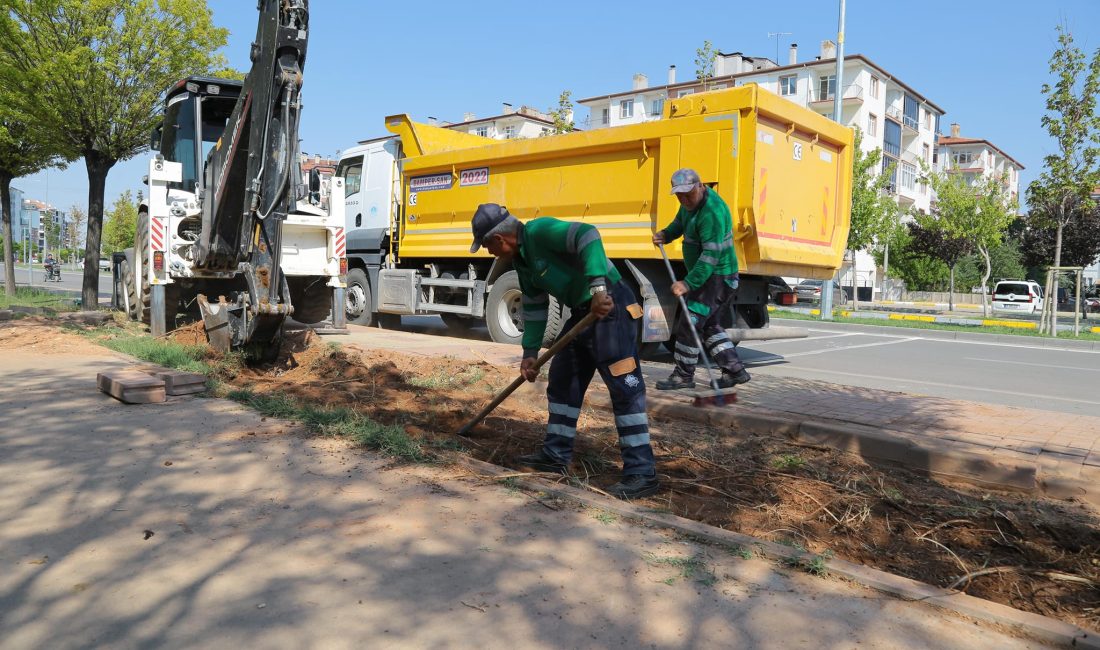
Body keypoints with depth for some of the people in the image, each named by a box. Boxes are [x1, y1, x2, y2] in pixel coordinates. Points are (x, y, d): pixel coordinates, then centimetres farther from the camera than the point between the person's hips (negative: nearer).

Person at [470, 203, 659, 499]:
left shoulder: (541, 231, -16)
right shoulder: (521, 259, 14)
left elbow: (587, 235, -31)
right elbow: (534, 307, 19)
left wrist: (597, 286, -38)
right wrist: (530, 352, 18)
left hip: (610, 306, -10)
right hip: (582, 312, 11)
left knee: (624, 387, -11)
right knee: (563, 381, 15)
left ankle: (642, 472, -7)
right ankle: (556, 455, 25)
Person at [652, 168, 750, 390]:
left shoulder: (712, 211, -26)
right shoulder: (691, 202, 5)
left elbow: (712, 255, -31)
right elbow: (680, 222, 24)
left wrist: (688, 283, -35)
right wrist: (666, 234, 3)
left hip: (716, 277, -10)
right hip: (707, 275, 11)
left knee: (689, 323, -8)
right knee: (709, 325, 15)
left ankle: (684, 375, 3)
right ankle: (735, 370, 21)